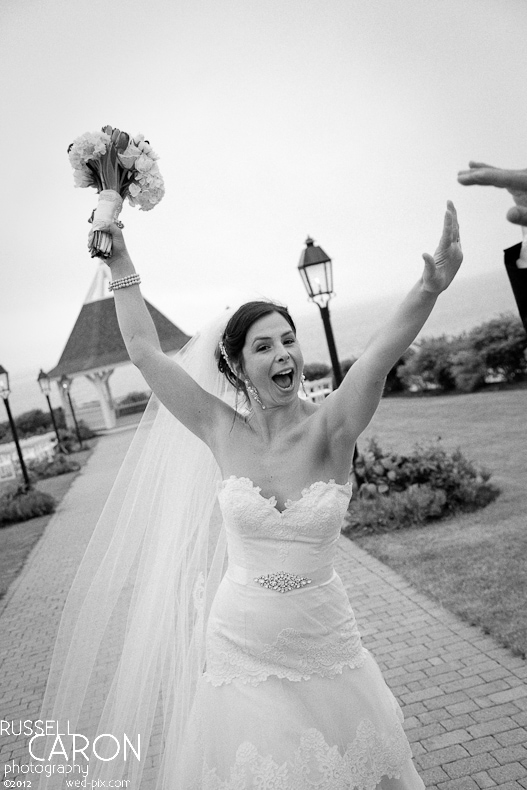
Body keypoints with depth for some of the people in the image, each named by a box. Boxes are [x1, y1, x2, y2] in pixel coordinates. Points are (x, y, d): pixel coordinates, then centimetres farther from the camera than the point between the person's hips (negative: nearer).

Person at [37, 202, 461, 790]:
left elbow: (384, 350, -30)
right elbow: (144, 351, -9)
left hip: (323, 644, 0)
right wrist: (120, 263, -6)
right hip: (240, 647, 1)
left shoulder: (330, 431, -13)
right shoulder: (223, 433, -9)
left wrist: (430, 289, -45)